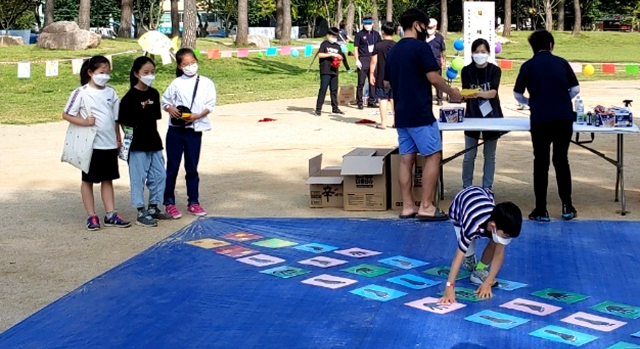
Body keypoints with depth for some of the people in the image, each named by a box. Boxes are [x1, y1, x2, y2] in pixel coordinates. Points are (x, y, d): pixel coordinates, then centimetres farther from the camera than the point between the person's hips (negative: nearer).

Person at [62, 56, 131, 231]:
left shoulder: (111, 92, 6)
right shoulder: (81, 93, -9)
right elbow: (66, 114, -8)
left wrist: (118, 139, 13)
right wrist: (84, 122, -20)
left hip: (110, 144, 5)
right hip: (91, 144, -5)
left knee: (108, 179, 12)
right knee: (88, 180, 8)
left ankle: (111, 215, 17)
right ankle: (91, 216, 14)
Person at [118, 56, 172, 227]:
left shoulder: (154, 93, 8)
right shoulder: (130, 97, -11)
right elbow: (123, 122, -10)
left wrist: (155, 137, 15)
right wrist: (129, 136, -17)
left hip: (153, 142, 7)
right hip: (137, 145, -7)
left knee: (160, 176, 12)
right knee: (138, 178, 1)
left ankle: (153, 208, 26)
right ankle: (141, 213, 9)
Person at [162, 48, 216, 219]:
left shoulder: (206, 83, 2)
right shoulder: (176, 83, 2)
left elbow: (210, 105, -3)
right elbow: (165, 101, 7)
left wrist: (198, 115, -18)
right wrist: (170, 109, -14)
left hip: (195, 130, 0)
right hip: (175, 129, 0)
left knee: (192, 168, 9)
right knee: (172, 167, 3)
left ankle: (193, 202, 19)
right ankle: (169, 203, 11)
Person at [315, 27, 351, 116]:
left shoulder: (337, 46, 18)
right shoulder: (324, 44, 1)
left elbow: (341, 57, 23)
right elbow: (320, 55, -11)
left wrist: (339, 57, -1)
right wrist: (331, 54, -15)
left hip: (334, 71, 6)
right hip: (325, 71, -6)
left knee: (334, 90, 9)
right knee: (323, 89, -9)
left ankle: (335, 108, 18)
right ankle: (318, 109, -9)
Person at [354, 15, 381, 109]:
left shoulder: (376, 34, 12)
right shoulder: (359, 34, 1)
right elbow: (356, 48, -1)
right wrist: (357, 60, -10)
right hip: (363, 60, -4)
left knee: (373, 82, 6)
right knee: (361, 82, -3)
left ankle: (371, 101, 14)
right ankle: (360, 102, 2)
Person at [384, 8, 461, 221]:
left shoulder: (393, 51, 12)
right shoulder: (421, 47, -11)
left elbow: (386, 82, 17)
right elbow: (433, 77, -14)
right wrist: (452, 92, 1)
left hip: (401, 114, 8)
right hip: (420, 114, -8)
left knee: (406, 159, 9)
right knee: (434, 156, -2)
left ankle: (407, 206, 10)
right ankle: (426, 207, -4)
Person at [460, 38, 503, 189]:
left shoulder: (495, 70, -7)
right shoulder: (466, 71, -4)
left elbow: (493, 92, -21)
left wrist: (480, 93, -41)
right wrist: (469, 94, -37)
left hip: (491, 116, 0)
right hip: (472, 116, 0)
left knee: (490, 156, 5)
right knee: (469, 155, 1)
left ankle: (487, 188, 13)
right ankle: (466, 187, 13)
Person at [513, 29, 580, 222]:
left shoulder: (528, 66, 2)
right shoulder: (562, 63, 5)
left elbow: (517, 94, 8)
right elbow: (576, 89, 8)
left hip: (540, 120, -2)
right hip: (564, 118, 2)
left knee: (541, 163, 7)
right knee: (562, 161, 14)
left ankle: (541, 210, 7)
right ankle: (567, 207, 16)